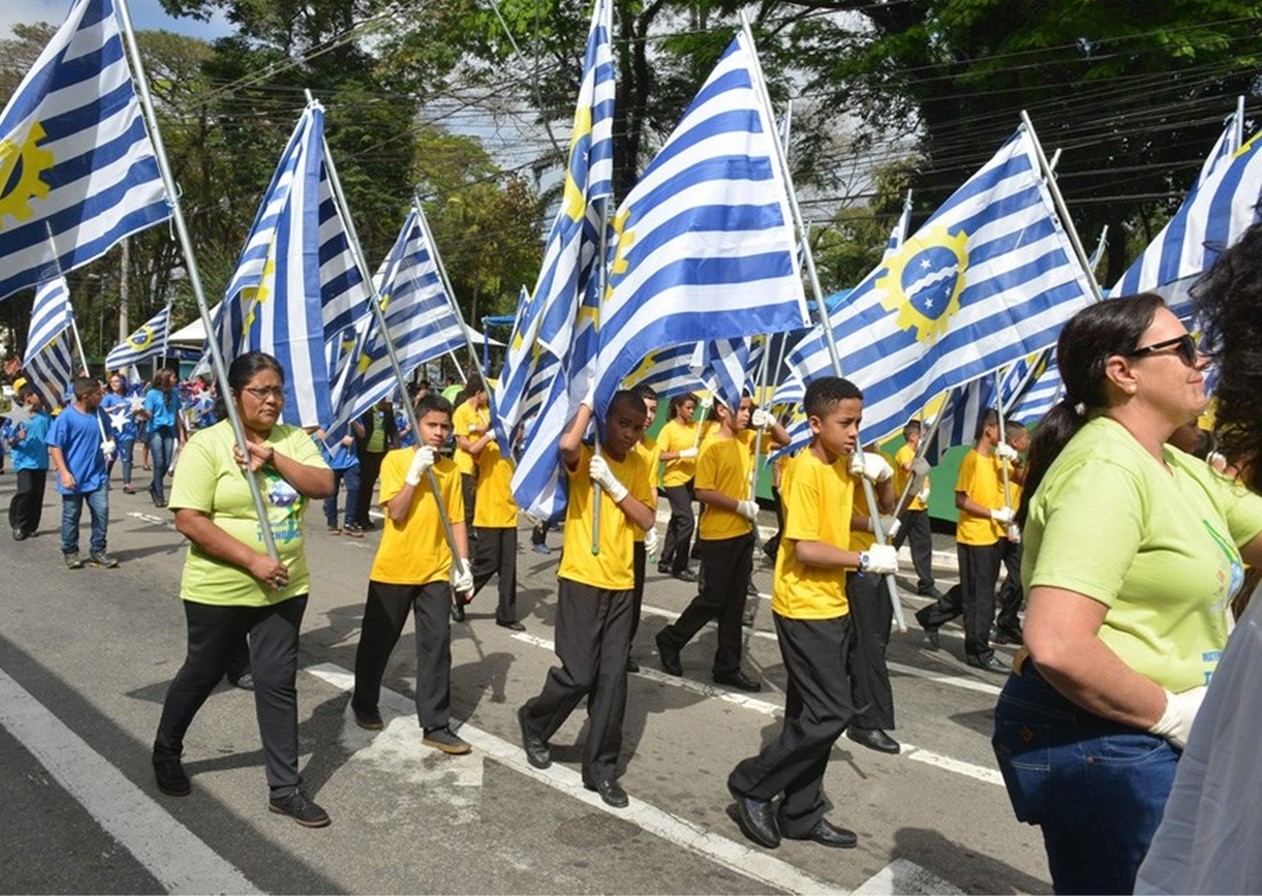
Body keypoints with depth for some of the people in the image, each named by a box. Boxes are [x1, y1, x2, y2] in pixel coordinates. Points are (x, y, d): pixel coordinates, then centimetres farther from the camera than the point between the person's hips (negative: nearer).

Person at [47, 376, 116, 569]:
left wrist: (109, 443, -3)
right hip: (74, 478, -4)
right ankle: (70, 552, 24)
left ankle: (97, 551, 12)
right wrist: (64, 473, -17)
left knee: (102, 511, 0)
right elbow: (54, 447, -11)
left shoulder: (99, 413, 2)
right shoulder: (66, 417, -13)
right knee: (71, 516, 9)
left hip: (97, 476, 4)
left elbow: (108, 433, 20)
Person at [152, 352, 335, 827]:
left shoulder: (293, 439, 2)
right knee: (201, 675, 17)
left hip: (284, 589, 3)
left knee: (278, 682, 6)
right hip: (219, 590, -3)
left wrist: (273, 458, -22)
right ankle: (165, 752, 45)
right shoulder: (207, 444, -13)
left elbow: (324, 485, -11)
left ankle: (285, 788, 16)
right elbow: (189, 520, -18)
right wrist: (252, 560, -23)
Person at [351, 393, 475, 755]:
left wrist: (463, 563, -4)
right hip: (393, 569, -2)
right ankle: (364, 705, 35)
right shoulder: (395, 460, -6)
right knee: (378, 641, 13)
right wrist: (415, 472, -21)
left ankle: (435, 725, 7)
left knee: (437, 644, 0)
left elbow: (456, 520, 5)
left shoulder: (450, 470, 5)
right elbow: (396, 513, -15)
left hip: (436, 572, 3)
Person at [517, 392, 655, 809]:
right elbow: (566, 445, -33)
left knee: (613, 679, 5)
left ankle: (601, 767, 18)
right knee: (578, 674, -3)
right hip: (581, 579, -5)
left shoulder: (638, 466, 8)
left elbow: (647, 520, -1)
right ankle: (533, 722, 26)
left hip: (621, 584, 5)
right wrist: (589, 400, -20)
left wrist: (614, 485, -14)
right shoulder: (586, 456, -8)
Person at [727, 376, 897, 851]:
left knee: (811, 714, 13)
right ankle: (752, 784, 8)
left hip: (831, 606, 9)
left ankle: (800, 815, 25)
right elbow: (805, 548, -23)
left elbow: (884, 507, 17)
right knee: (831, 712, -8)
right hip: (804, 608, -9)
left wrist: (883, 476, -2)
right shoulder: (805, 471, -18)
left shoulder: (844, 465, 8)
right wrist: (867, 560, -18)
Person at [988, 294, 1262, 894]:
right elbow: (1055, 645, -30)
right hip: (1095, 738, -10)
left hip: (1151, 737, 10)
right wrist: (1170, 713, -19)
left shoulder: (1183, 469, 9)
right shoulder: (1106, 470, -22)